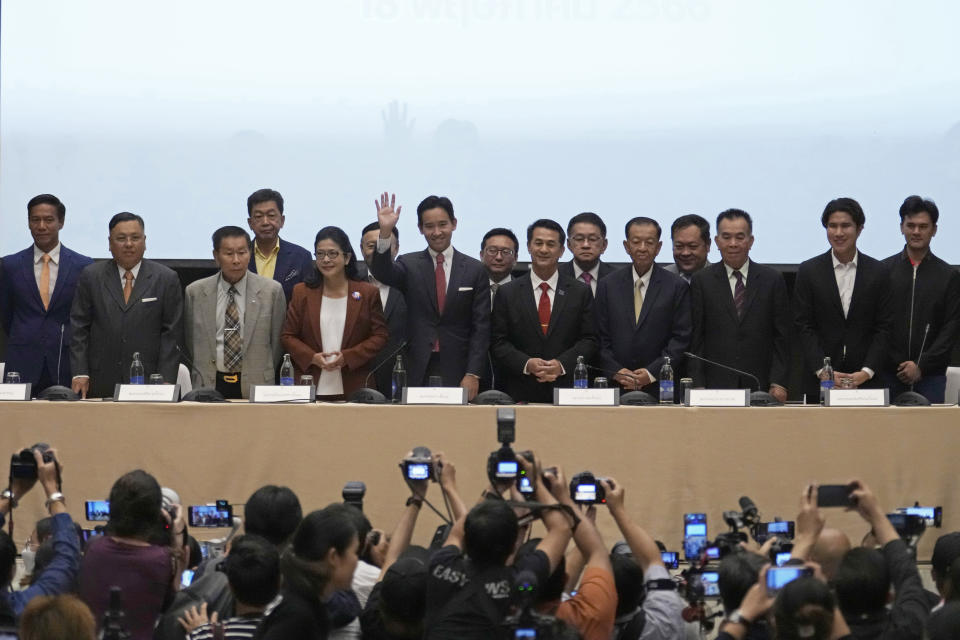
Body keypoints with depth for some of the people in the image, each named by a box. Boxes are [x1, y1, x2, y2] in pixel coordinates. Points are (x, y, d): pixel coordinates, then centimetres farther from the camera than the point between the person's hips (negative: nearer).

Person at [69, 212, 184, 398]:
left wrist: (165, 382, -6)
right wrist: (80, 374, -3)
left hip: (148, 383, -1)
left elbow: (172, 334, 2)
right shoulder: (91, 276, 9)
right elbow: (79, 329, 7)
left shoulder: (166, 279, 5)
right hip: (101, 383, 1)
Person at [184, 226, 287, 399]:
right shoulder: (195, 292, 4)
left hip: (254, 386, -1)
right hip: (210, 386, 1)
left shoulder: (272, 291, -1)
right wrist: (202, 380, 11)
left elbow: (277, 342, 6)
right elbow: (191, 341, 12)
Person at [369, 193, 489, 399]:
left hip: (457, 374, 0)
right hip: (417, 372, 0)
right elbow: (382, 272, -14)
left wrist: (473, 374, -5)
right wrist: (385, 233, -29)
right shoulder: (409, 264, 8)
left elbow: (481, 327, 3)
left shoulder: (474, 270, 6)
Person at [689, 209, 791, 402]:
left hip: (760, 386, 0)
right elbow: (695, 339, 4)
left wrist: (779, 384, -3)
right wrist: (697, 386, -4)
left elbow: (782, 337, 6)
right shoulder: (703, 281, 7)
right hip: (716, 384, 0)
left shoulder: (772, 279, 8)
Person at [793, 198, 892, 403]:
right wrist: (822, 371, -10)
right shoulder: (809, 271, 3)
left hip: (865, 379, 0)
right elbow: (804, 327, 0)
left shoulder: (878, 273, 5)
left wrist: (867, 372, -9)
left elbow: (883, 328, 3)